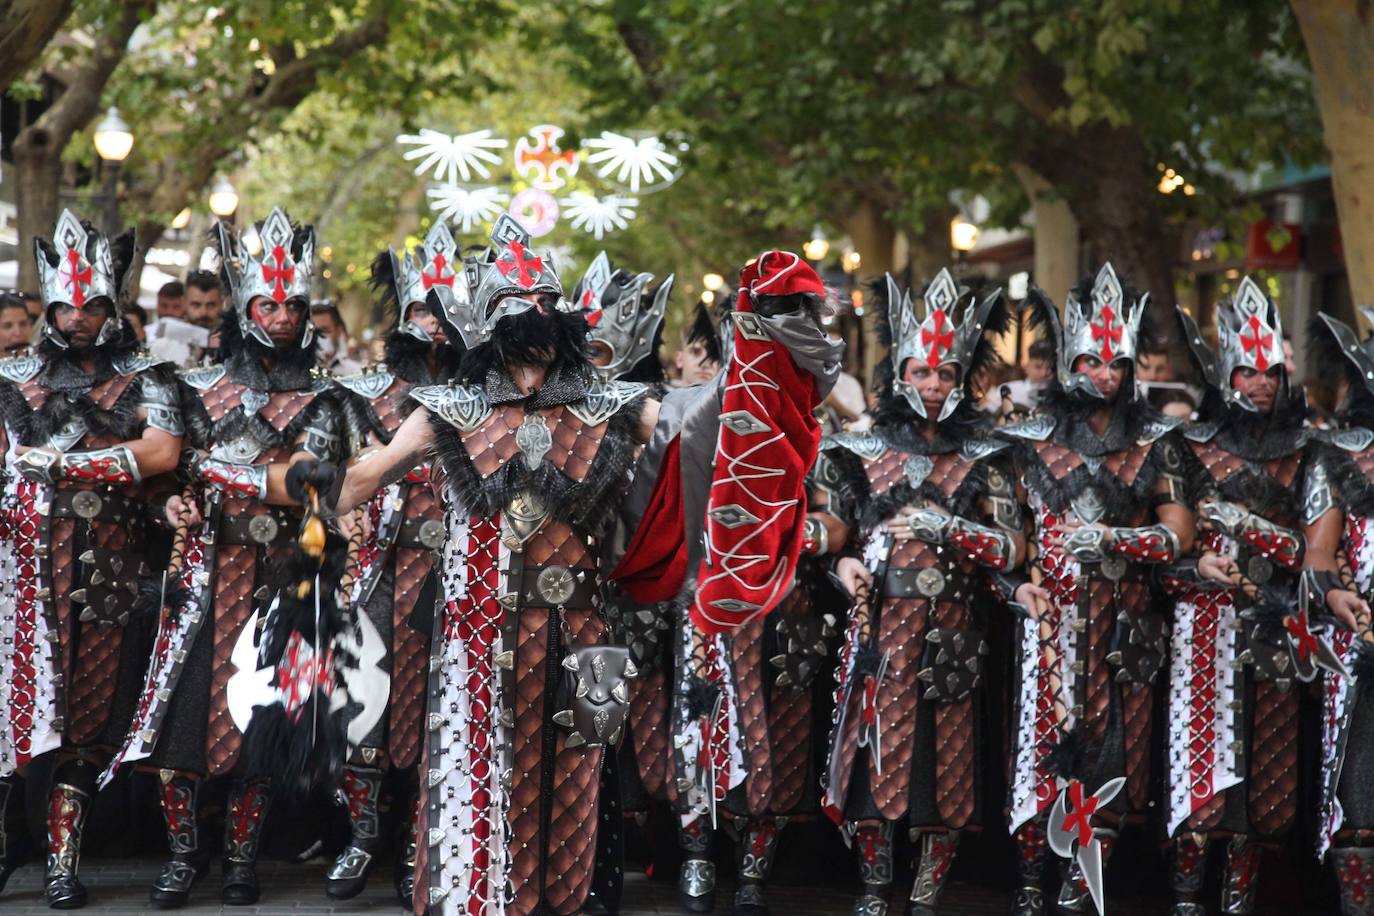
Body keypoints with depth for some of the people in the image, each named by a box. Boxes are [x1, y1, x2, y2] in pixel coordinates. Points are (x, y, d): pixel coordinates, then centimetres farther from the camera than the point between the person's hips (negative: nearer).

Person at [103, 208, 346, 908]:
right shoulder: (201, 389, 13)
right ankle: (183, 850, 6)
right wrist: (178, 505, -11)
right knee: (179, 699, -7)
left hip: (275, 570, -1)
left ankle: (242, 856, 8)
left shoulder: (319, 404, 7)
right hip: (204, 565, 1)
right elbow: (174, 472, 11)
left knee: (257, 709, -3)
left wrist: (209, 469, -8)